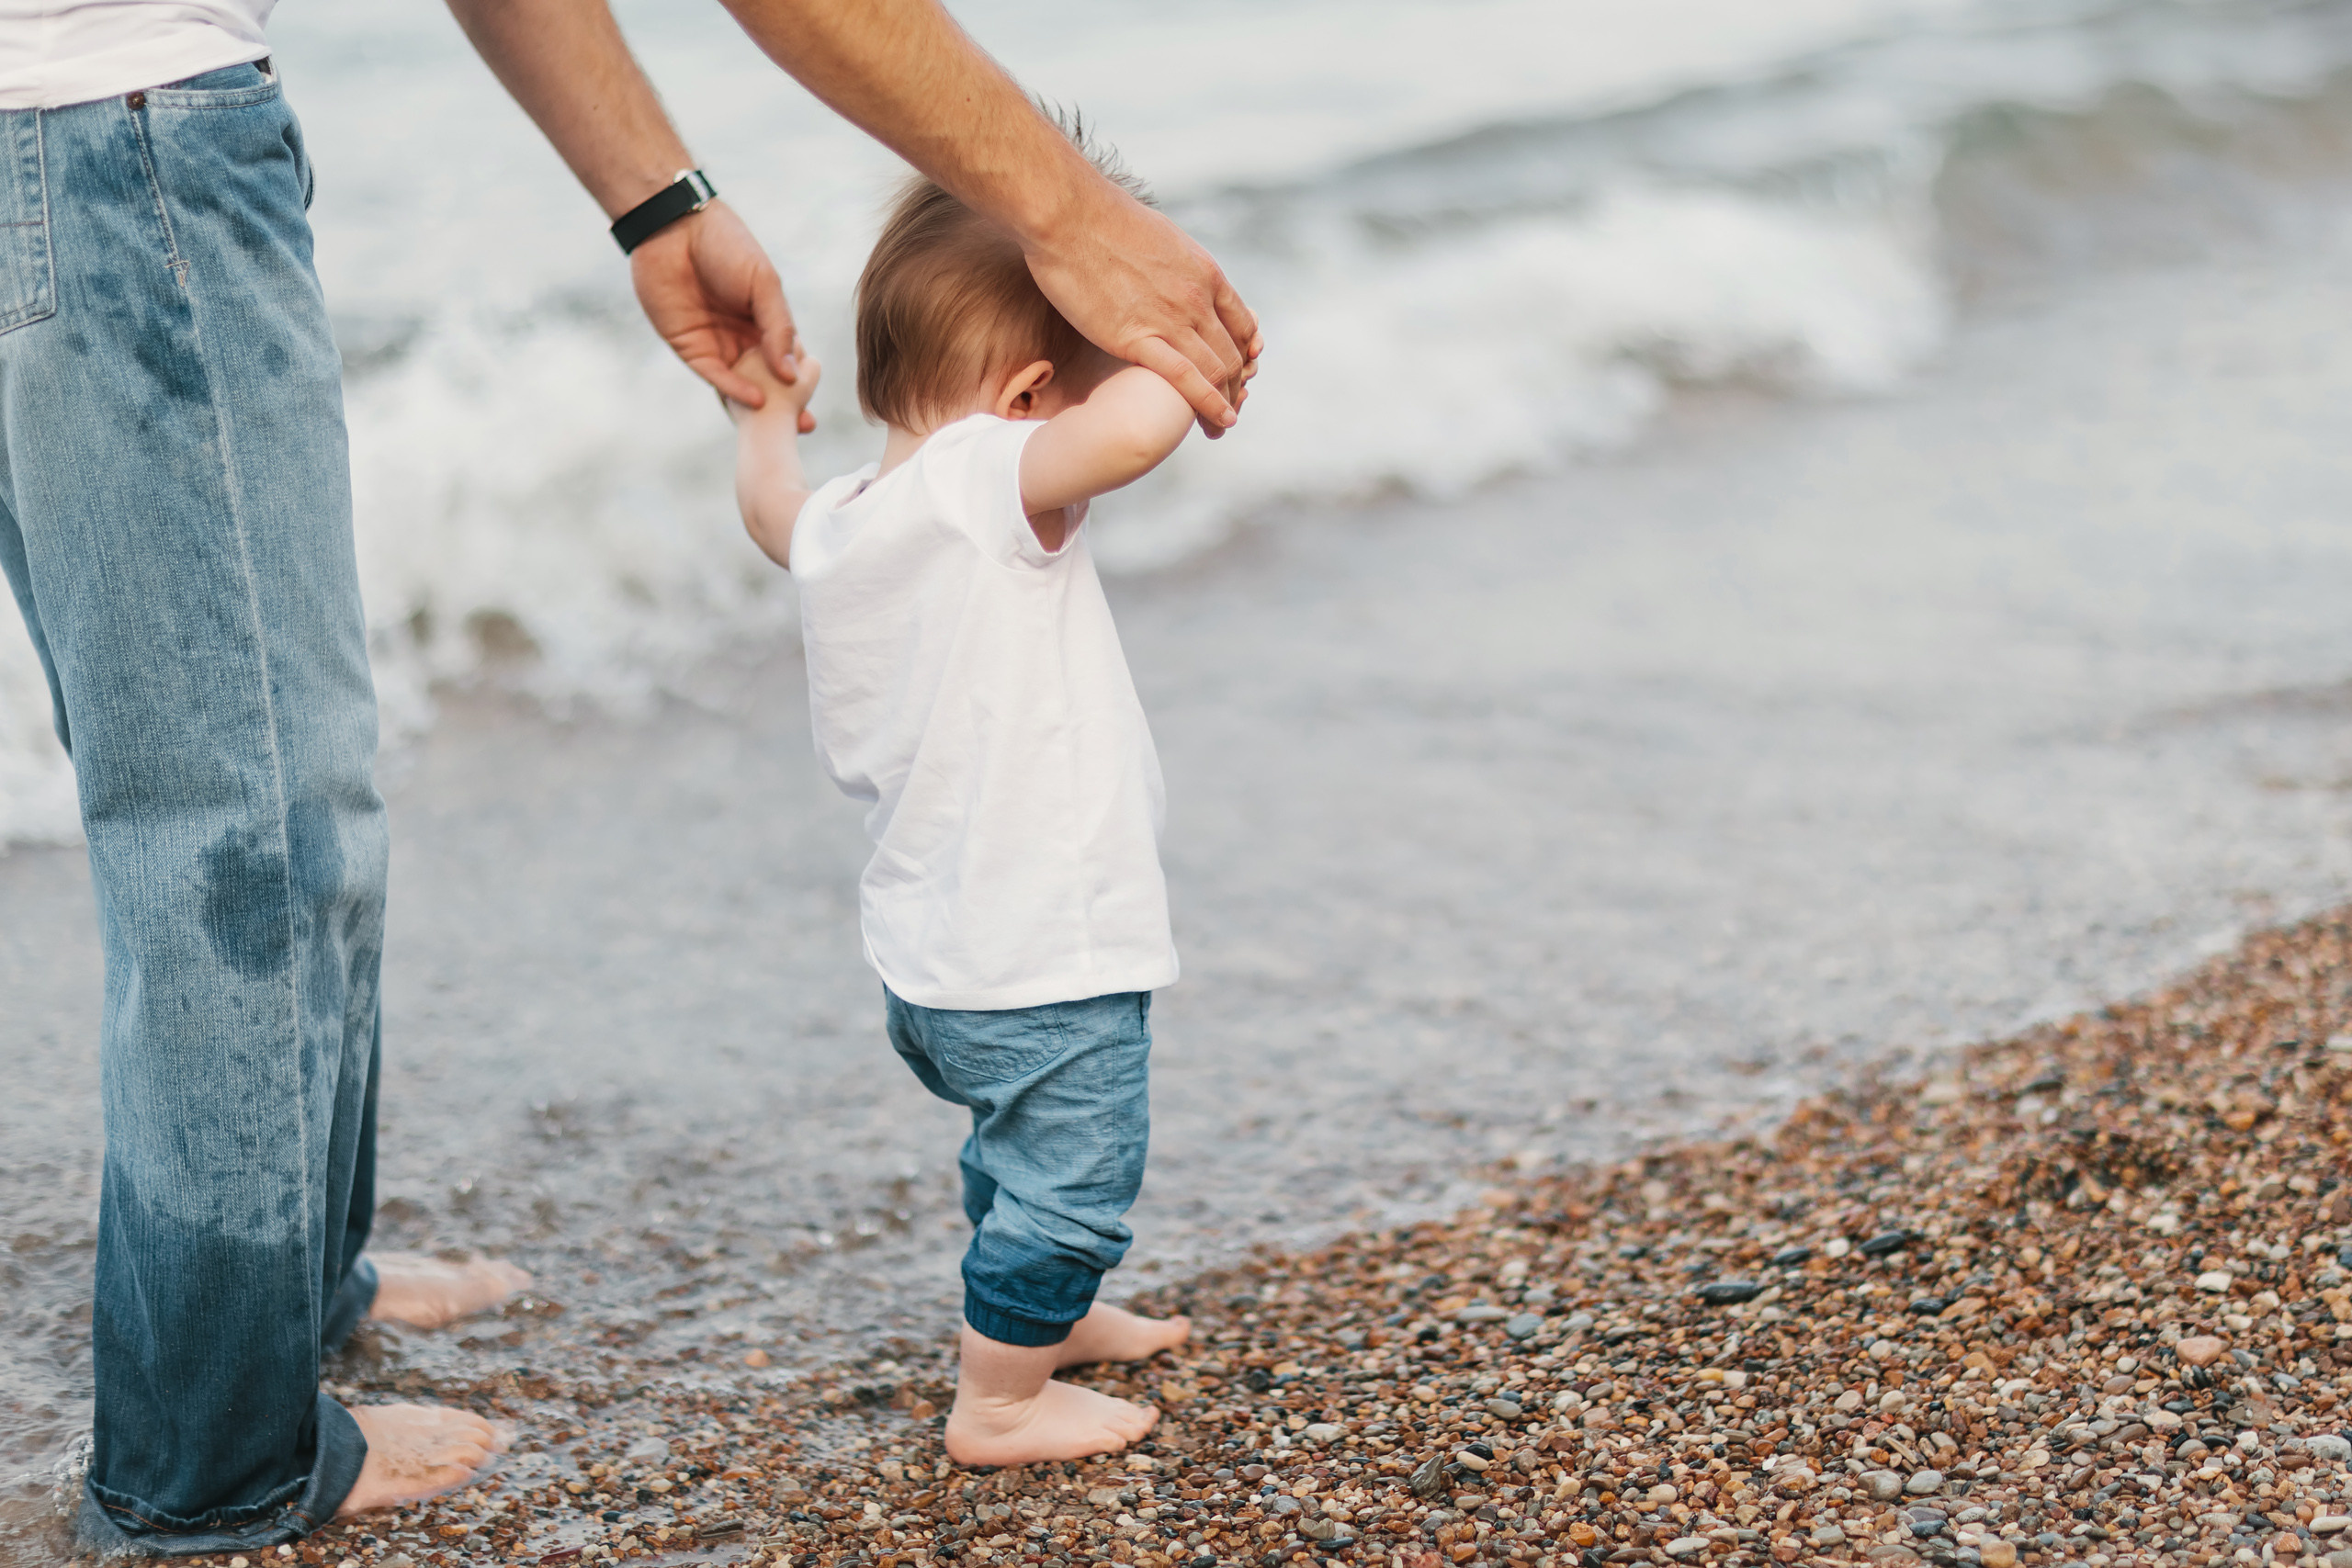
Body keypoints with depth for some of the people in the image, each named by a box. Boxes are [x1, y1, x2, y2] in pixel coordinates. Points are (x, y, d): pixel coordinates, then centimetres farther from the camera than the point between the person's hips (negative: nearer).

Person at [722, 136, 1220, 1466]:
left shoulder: (837, 526, 3)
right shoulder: (987, 486, -23)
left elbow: (773, 506, 28)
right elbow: (1140, 426, -41)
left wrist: (771, 421, 47)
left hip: (930, 959, 9)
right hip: (1048, 963, -9)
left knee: (1018, 1160, 31)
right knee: (1068, 1186, 9)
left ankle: (1049, 1316, 52)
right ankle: (999, 1402, 23)